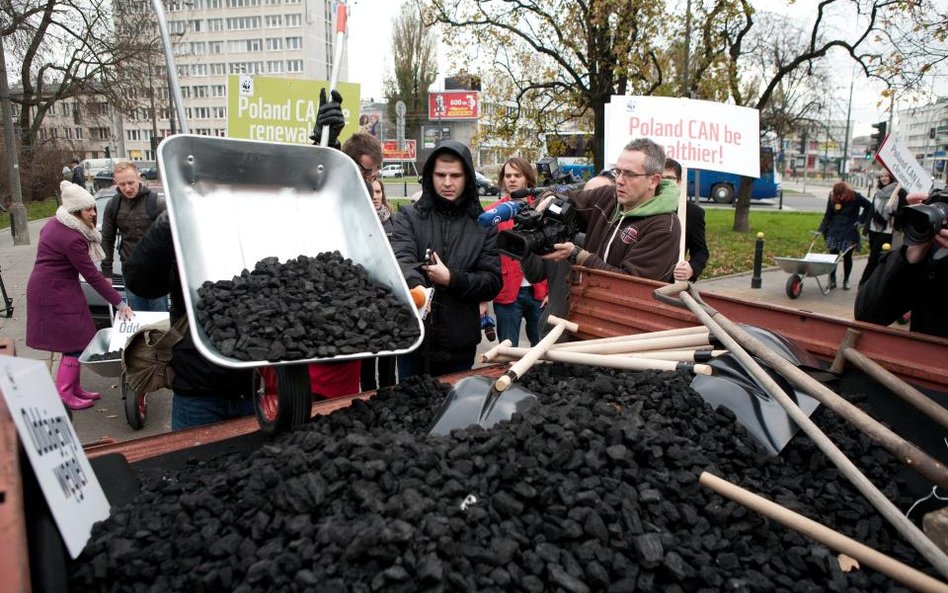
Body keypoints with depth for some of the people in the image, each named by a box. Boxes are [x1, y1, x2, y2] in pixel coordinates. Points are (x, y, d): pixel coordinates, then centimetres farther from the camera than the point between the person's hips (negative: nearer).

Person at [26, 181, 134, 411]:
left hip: (49, 287, 10)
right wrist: (119, 302, -19)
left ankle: (74, 388, 21)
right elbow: (92, 275, -22)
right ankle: (63, 394, 4)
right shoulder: (72, 238, -24)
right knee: (75, 343, -3)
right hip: (55, 293, -10)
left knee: (73, 341, 13)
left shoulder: (55, 223, 6)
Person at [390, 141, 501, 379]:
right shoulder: (409, 216, 0)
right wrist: (416, 286, -38)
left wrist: (452, 279, -16)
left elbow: (493, 281, 0)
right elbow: (402, 261, -16)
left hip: (460, 345, 1)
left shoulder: (483, 225, 4)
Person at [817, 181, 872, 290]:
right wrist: (821, 230, -4)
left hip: (850, 233, -1)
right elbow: (827, 216, 3)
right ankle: (832, 279, 8)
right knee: (833, 255, -1)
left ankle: (846, 280, 16)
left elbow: (869, 206, 3)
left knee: (847, 256, 4)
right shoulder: (832, 198, -4)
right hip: (834, 232, 2)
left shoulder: (855, 197, -10)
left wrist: (861, 220, -4)